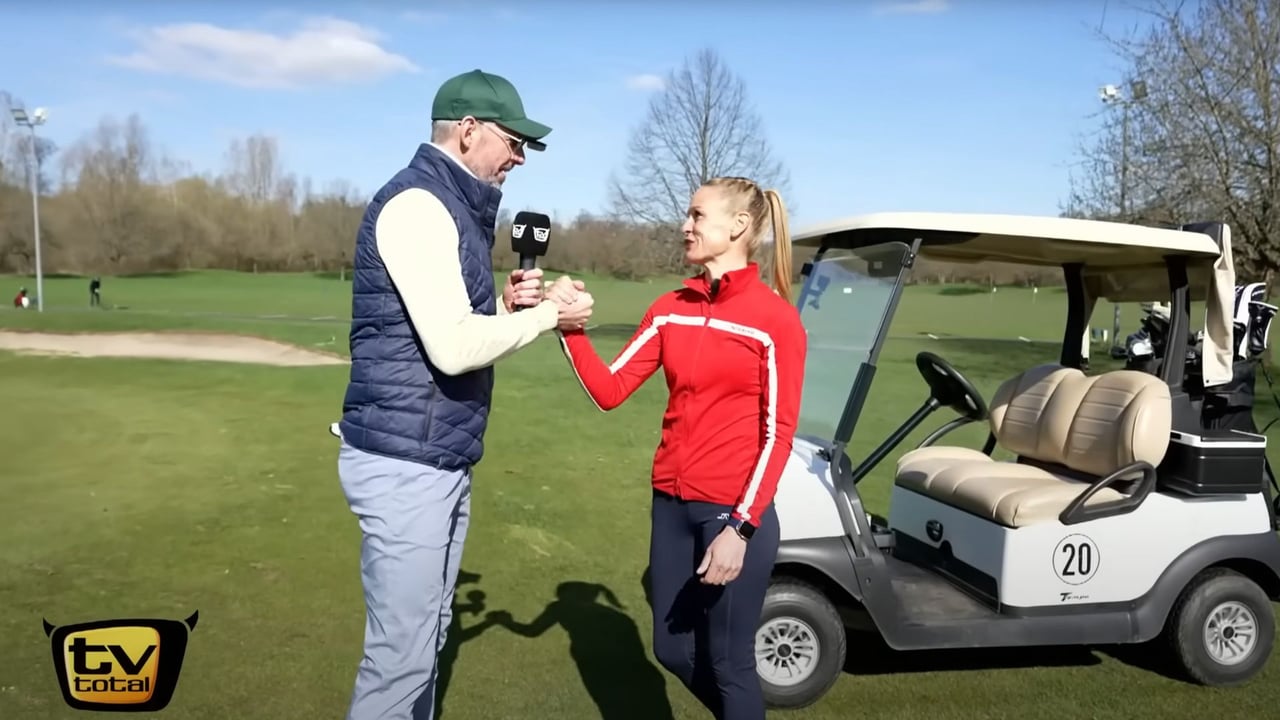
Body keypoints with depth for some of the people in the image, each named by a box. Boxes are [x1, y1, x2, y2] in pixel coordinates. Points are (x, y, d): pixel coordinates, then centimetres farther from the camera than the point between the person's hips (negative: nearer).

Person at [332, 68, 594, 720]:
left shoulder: (453, 208, 15)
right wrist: (548, 315, -13)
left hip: (443, 461, 10)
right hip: (404, 464, -10)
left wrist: (505, 303, 1)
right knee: (401, 651, -1)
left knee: (426, 635, 18)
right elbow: (453, 348, -25)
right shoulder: (417, 203, -16)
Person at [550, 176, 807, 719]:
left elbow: (777, 432, -11)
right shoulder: (670, 309, 6)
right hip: (672, 503, 6)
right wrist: (569, 327, -13)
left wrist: (740, 527, -17)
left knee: (728, 664, 7)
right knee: (674, 651, 18)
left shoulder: (775, 317, -10)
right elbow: (609, 390, 1)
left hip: (734, 511, -6)